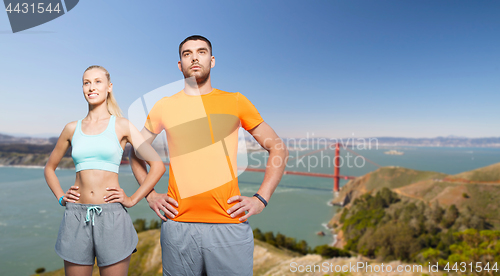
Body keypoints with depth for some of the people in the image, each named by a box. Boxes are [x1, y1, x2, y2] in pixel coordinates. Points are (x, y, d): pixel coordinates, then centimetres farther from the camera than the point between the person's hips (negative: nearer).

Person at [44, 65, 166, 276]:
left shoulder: (122, 126, 0)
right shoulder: (72, 129, 10)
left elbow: (158, 166, -4)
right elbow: (49, 168, 24)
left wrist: (132, 200, -5)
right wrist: (60, 197, 10)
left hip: (111, 216, -3)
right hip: (77, 216, 3)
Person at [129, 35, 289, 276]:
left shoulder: (235, 102, 3)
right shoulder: (164, 106, 7)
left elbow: (278, 149, 6)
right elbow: (135, 151, 20)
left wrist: (261, 198, -2)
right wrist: (150, 195, 8)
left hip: (230, 225, -1)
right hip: (178, 225, 2)